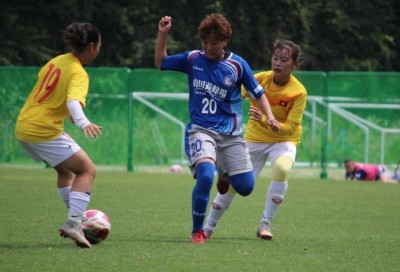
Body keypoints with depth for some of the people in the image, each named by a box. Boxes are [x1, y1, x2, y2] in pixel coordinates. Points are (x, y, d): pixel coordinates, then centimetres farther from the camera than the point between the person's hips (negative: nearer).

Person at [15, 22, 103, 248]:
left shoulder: (57, 61, 7)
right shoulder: (79, 74, -17)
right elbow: (73, 102, -35)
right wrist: (84, 123, -53)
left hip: (24, 126, 9)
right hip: (45, 131, -9)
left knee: (66, 169, 26)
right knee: (87, 170, -4)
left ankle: (76, 220, 27)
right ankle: (74, 223, -16)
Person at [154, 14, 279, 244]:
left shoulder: (237, 65, -2)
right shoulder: (193, 59, 1)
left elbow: (258, 94, 5)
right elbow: (160, 62, 15)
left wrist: (270, 116, -11)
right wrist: (163, 34, 3)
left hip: (230, 133, 2)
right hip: (201, 130, -1)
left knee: (245, 187, -3)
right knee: (205, 175, -29)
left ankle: (225, 176, 36)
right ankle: (198, 231, -14)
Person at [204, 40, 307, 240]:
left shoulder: (298, 92, -19)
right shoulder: (259, 79, -12)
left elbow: (290, 128, -22)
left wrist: (265, 120, -37)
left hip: (283, 141, -2)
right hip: (254, 139, 2)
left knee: (281, 169, -33)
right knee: (232, 182, -2)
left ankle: (265, 225, -21)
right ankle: (209, 227, 20)